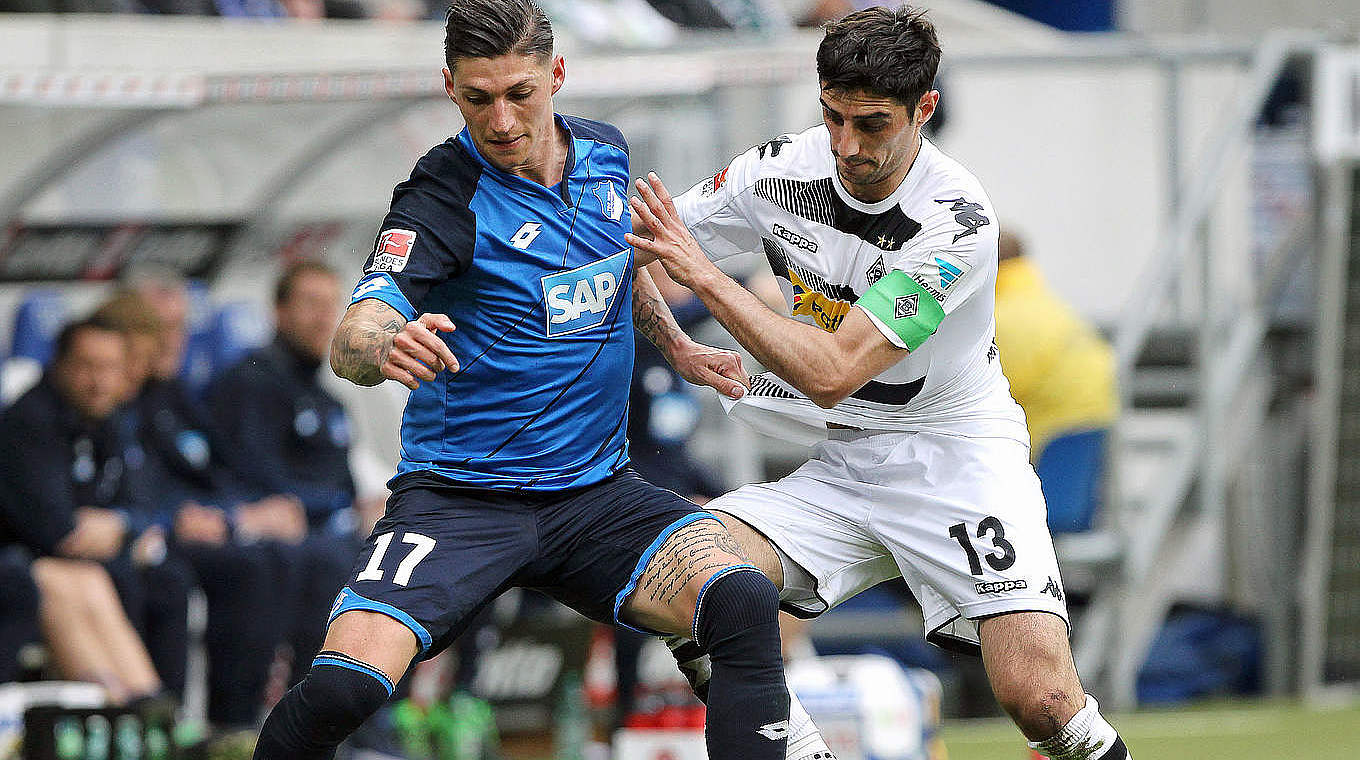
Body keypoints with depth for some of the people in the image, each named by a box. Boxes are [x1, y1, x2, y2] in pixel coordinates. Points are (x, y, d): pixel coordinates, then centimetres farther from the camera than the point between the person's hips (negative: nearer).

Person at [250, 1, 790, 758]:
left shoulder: (606, 155, 5)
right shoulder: (446, 193, -12)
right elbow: (352, 340, -26)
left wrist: (677, 346, 29)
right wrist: (386, 348, -47)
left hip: (599, 493, 4)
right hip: (460, 497, -4)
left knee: (745, 603, -24)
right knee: (341, 687, -27)